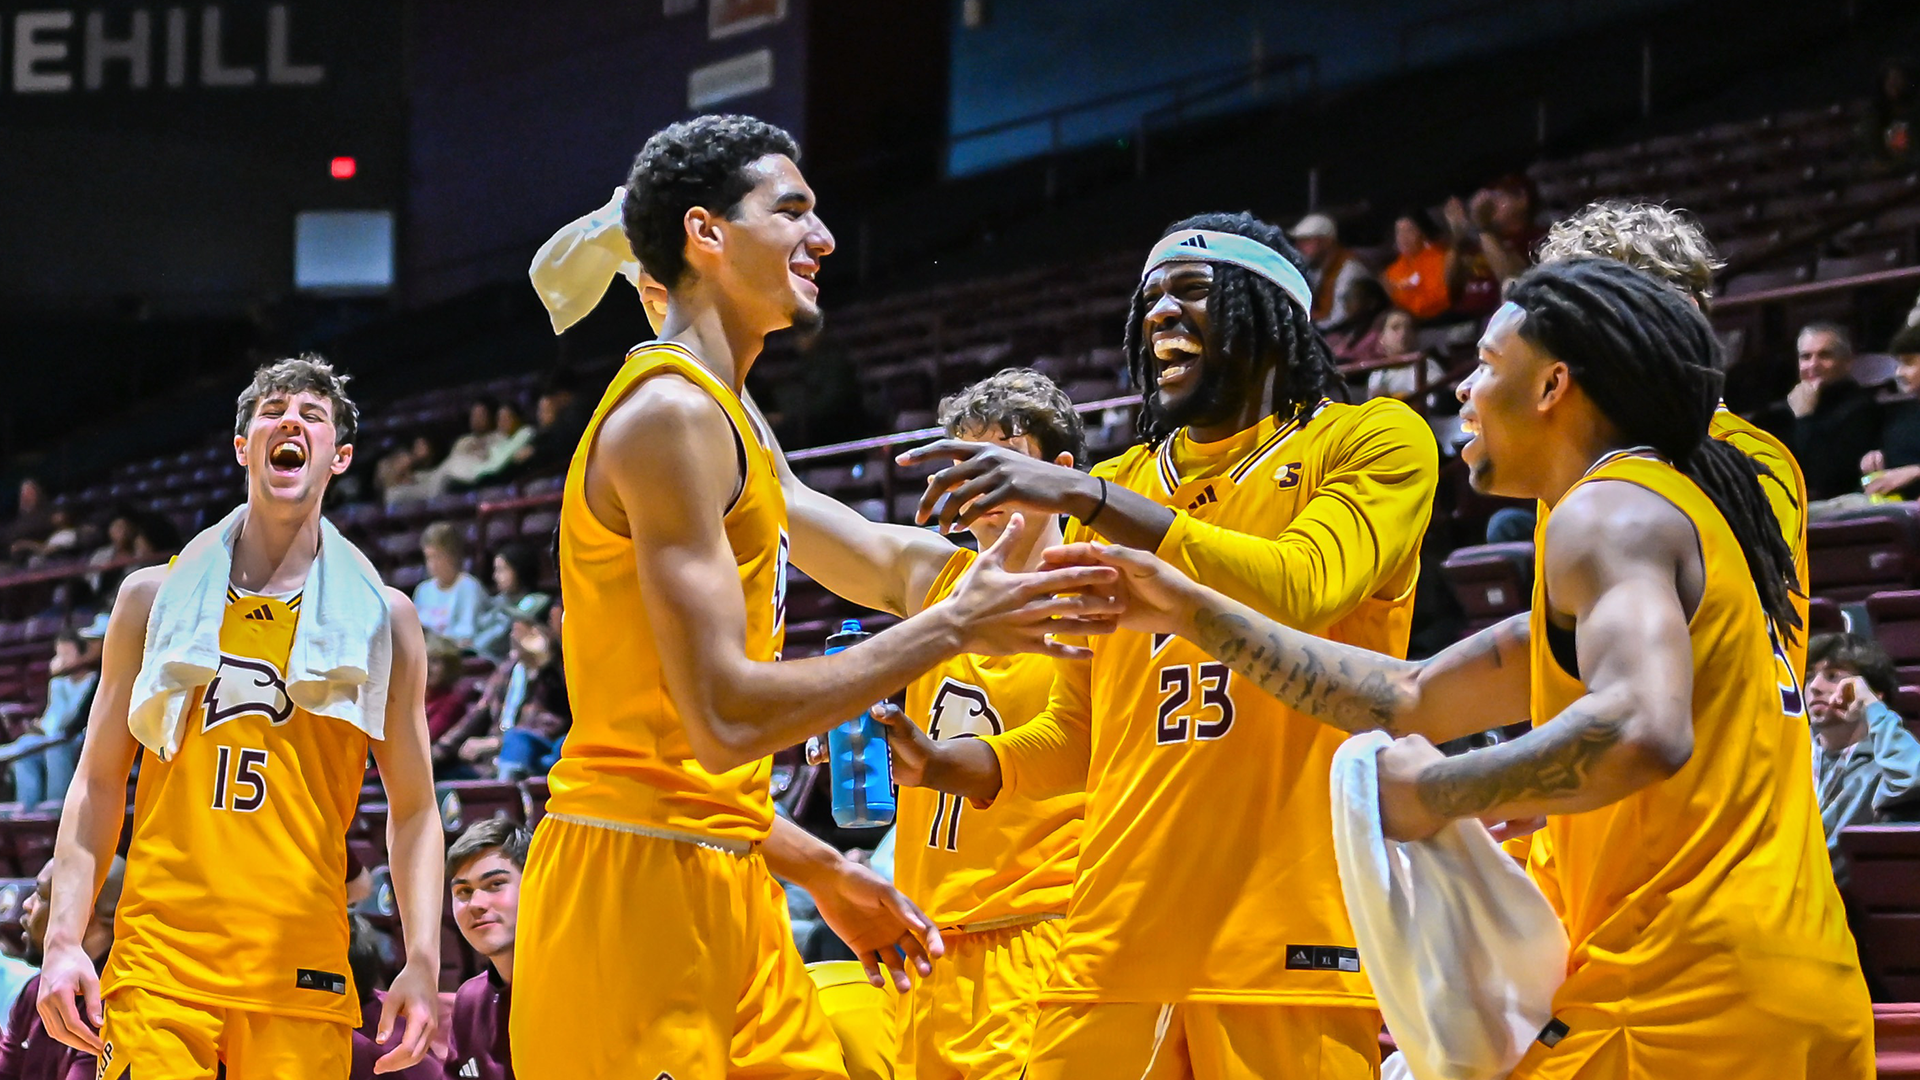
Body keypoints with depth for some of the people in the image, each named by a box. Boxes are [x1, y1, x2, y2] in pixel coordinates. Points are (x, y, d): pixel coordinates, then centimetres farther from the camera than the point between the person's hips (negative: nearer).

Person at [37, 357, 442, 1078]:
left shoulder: (382, 619, 10)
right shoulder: (155, 598, 11)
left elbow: (413, 810, 11)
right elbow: (99, 783, 11)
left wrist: (423, 965, 0)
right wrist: (64, 940, 1)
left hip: (303, 973, 0)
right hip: (159, 959, 0)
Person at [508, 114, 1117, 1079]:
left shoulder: (711, 417, 19)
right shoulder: (673, 413, -13)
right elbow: (723, 718, -21)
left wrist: (818, 868, 22)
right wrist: (953, 627, -16)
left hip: (719, 887, 10)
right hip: (640, 886, -10)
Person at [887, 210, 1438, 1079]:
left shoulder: (1372, 445, 3)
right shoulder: (1116, 493, 18)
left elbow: (1297, 590, -16)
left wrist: (1088, 498, -19)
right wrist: (940, 763, 3)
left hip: (1289, 945, -4)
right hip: (1116, 944, 4)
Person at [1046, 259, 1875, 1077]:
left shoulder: (1608, 514, -6)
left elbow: (1643, 731, -26)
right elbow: (1412, 700, 25)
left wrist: (1434, 794, -14)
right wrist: (1195, 613, 23)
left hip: (1682, 1008, -9)